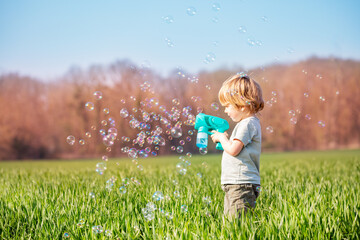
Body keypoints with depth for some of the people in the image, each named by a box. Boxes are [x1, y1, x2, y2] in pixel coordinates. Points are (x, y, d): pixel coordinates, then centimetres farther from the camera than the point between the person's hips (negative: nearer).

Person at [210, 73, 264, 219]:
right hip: (233, 185, 11)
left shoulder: (248, 124, -13)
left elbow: (233, 150, -20)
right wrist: (224, 139, 13)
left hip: (242, 185, -11)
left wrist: (222, 138, -3)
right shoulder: (248, 123, 19)